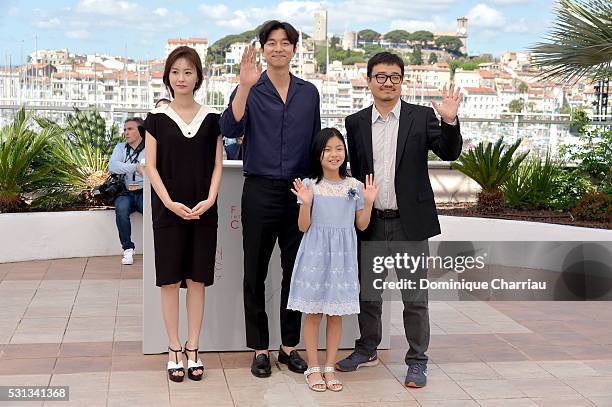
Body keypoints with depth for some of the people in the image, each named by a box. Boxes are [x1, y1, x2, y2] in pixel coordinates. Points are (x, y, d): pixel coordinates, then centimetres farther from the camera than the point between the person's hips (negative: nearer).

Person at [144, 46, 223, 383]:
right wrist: (170, 202, -12)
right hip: (168, 209, -1)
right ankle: (174, 351, 11)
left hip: (203, 210, 1)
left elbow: (217, 164, 5)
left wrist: (209, 200, -10)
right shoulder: (157, 117, 1)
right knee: (170, 280, 2)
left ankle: (193, 349, 14)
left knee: (197, 279, 5)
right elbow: (151, 166, -1)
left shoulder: (211, 117, 5)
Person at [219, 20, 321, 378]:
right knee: (256, 273, 4)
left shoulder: (309, 93, 8)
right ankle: (260, 348, 15)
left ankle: (290, 345, 20)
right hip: (260, 191, -2)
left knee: (296, 271, 8)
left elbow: (316, 144, 14)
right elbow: (230, 129, -17)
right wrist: (245, 86, -26)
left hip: (299, 192, 2)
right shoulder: (249, 90, 0)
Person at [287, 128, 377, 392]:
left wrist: (368, 202, -7)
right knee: (313, 313, 3)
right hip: (315, 254, -2)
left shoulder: (354, 186, 3)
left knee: (336, 314, 8)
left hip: (342, 256, 2)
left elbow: (361, 225, 7)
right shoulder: (309, 185, -4)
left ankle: (329, 367, 19)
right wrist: (306, 203, -18)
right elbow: (303, 227, -3)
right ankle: (313, 368, 14)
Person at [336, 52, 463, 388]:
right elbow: (353, 171, 10)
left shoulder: (421, 117, 0)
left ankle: (417, 361, 15)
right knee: (367, 294, 15)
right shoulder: (356, 123, 6)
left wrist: (450, 121, -26)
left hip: (409, 223, -3)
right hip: (370, 223, 3)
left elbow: (449, 153, -9)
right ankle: (367, 350, 32)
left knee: (415, 297, 3)